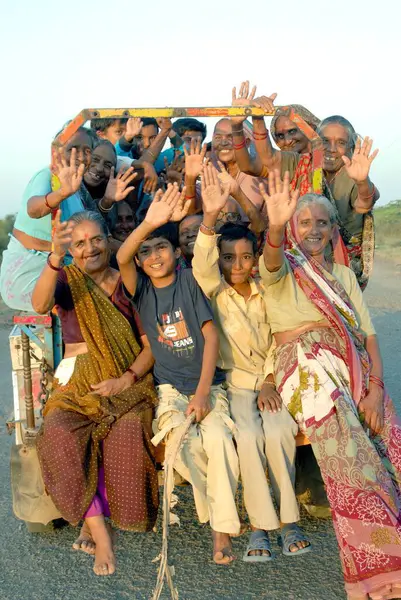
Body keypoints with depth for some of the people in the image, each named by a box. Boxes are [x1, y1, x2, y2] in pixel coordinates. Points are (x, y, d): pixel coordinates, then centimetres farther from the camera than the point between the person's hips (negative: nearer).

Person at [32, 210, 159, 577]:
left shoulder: (128, 284, 7)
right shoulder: (66, 280, 7)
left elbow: (152, 345, 5)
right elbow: (40, 305, -18)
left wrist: (127, 379, -13)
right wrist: (56, 257, -35)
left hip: (128, 384, 0)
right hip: (77, 385, 1)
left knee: (126, 436, -31)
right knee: (58, 436, -30)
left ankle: (93, 521, -10)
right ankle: (100, 532, -19)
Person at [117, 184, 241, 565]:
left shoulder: (189, 280, 2)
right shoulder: (141, 289, 4)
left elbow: (210, 334, -4)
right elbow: (121, 258, -18)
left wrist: (203, 392, -13)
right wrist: (149, 223, -37)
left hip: (208, 384, 0)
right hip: (170, 388, 1)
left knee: (217, 436, -29)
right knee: (183, 446, -28)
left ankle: (222, 529, -13)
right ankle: (217, 508, -1)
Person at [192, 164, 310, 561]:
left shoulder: (267, 294, 6)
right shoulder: (215, 292, -2)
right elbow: (201, 265, -23)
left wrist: (269, 383, -7)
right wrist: (210, 218, -39)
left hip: (271, 381, 2)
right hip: (236, 383, -2)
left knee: (278, 433, -26)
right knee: (248, 436, -28)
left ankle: (288, 519, -10)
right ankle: (260, 525, -14)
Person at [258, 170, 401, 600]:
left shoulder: (343, 273, 23)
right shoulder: (283, 266, 12)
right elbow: (271, 261, -16)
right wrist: (275, 228, -38)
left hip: (355, 367, 5)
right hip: (306, 366, -4)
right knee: (350, 456, -23)